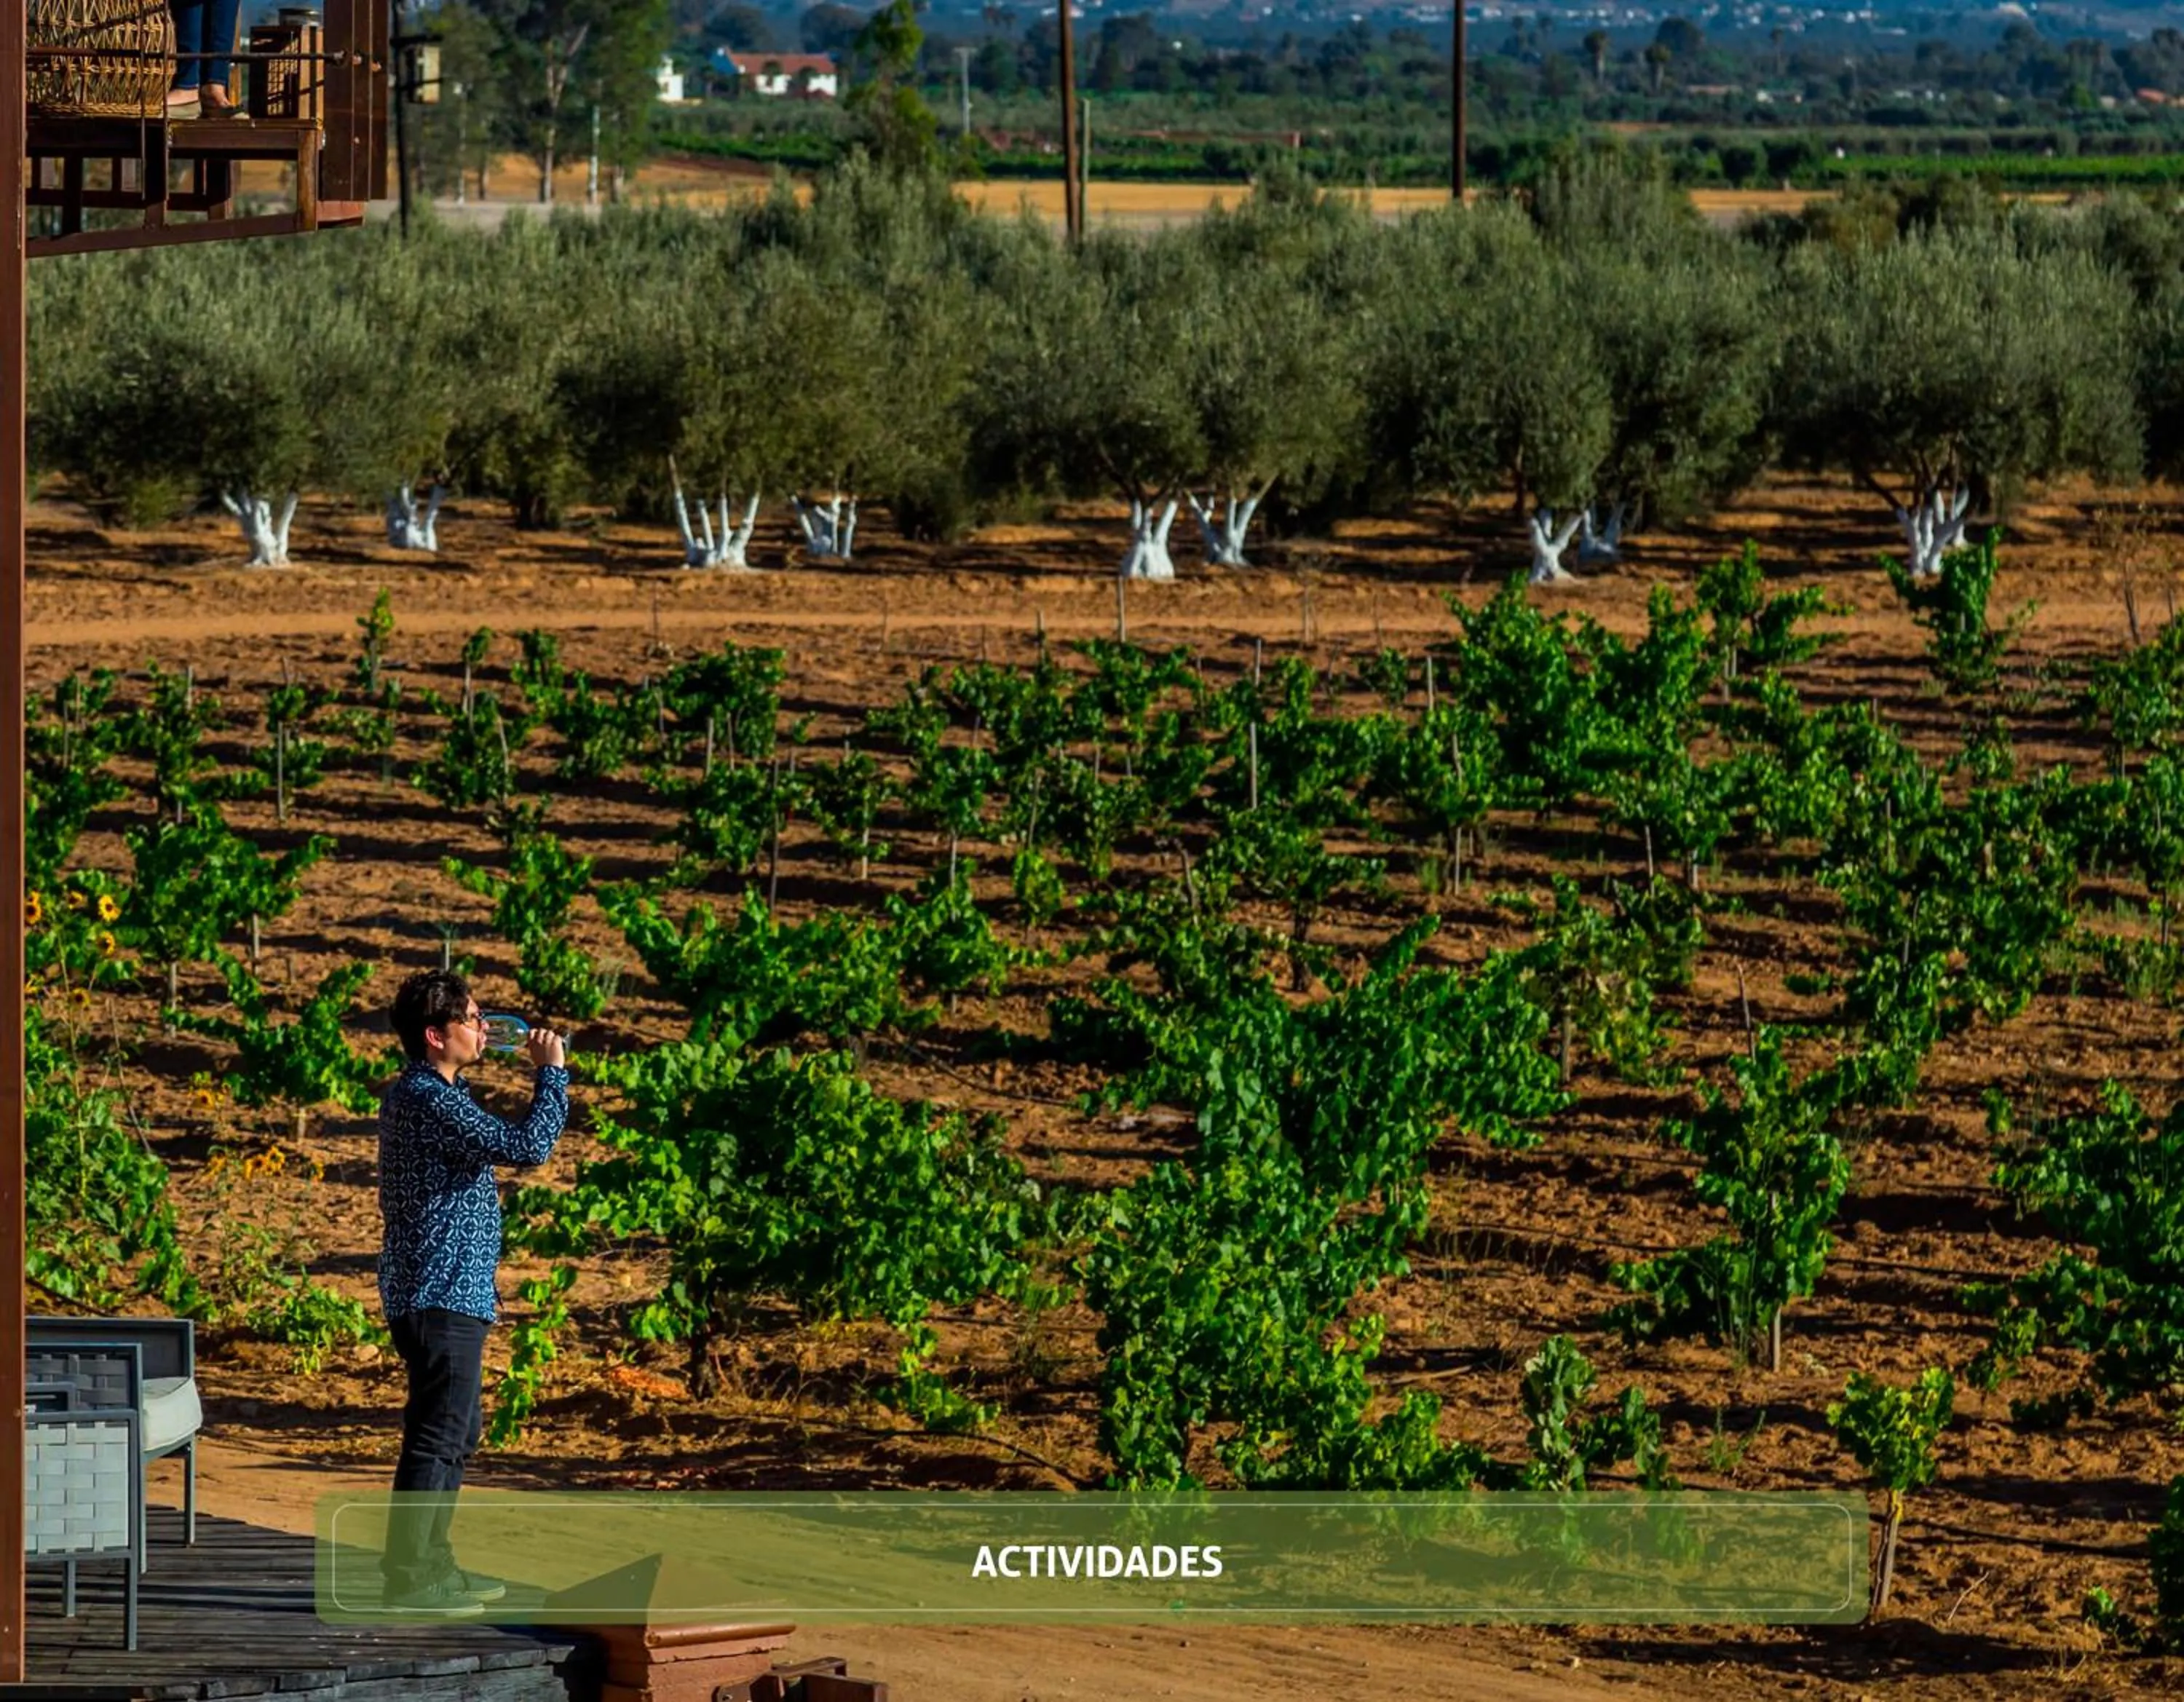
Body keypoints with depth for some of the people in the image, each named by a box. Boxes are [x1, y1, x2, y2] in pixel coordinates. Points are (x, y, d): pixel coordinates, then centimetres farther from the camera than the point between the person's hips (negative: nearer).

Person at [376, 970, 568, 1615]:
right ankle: (408, 1578, -7)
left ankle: (430, 1564, 25)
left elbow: (497, 1144, 29)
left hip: (442, 1291, 11)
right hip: (443, 1294, -11)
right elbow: (527, 1147, -25)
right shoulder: (430, 1101, -18)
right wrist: (552, 1073, -13)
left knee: (460, 1429, 18)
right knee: (438, 1435, -8)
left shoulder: (416, 1094, 15)